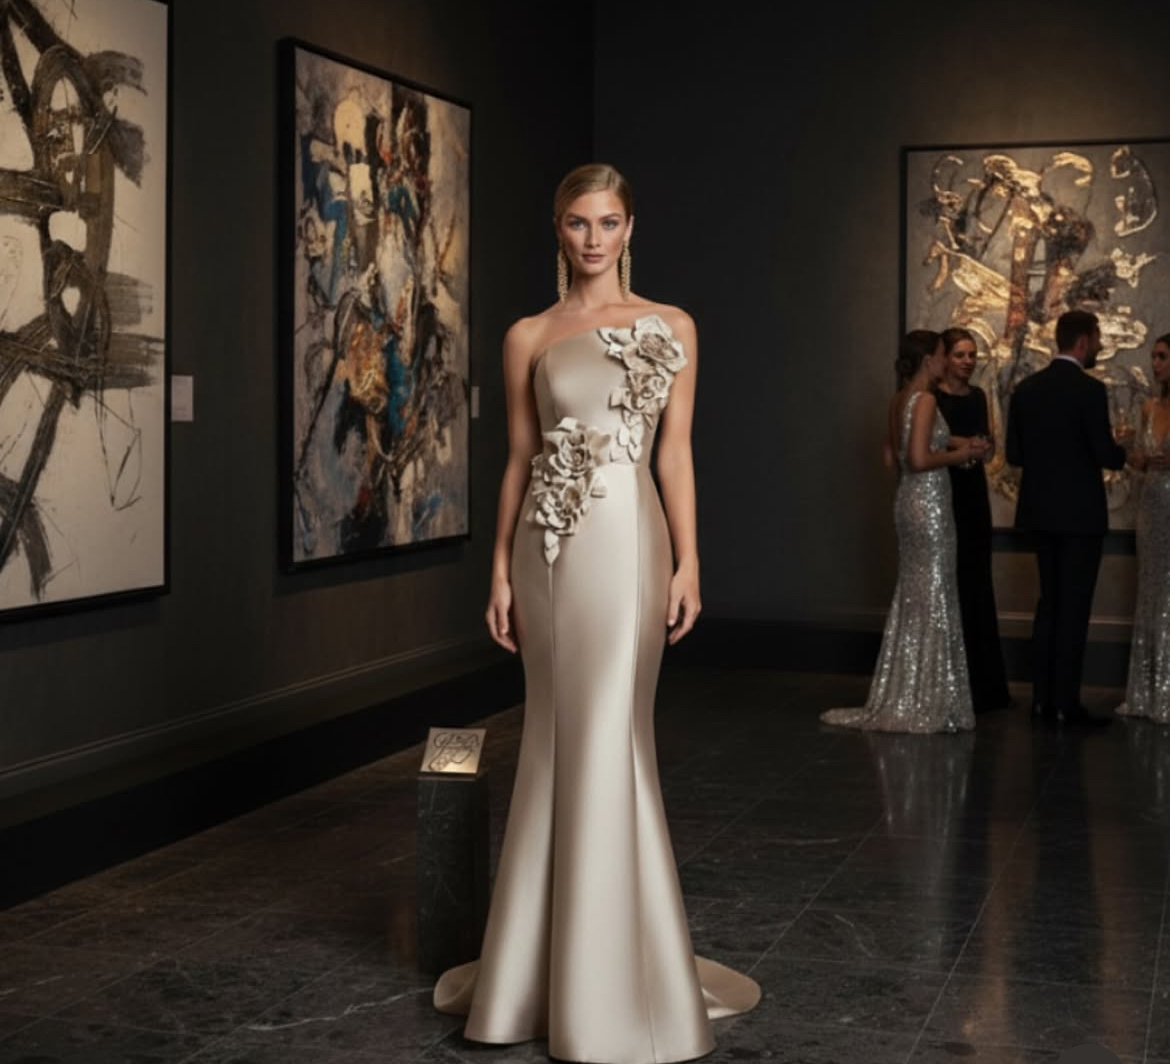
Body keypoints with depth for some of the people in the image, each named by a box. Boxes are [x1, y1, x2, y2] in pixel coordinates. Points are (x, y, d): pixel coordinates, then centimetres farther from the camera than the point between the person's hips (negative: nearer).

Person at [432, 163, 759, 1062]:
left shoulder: (671, 330, 5)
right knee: (559, 740, 8)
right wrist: (501, 569, 4)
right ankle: (553, 957, 21)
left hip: (626, 539, -2)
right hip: (548, 546, 2)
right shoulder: (529, 337, 8)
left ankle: (612, 966, 11)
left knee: (608, 737, -1)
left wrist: (689, 561, -4)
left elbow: (676, 453, 3)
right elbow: (519, 459, 9)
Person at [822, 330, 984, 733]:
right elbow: (920, 460, -23)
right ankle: (927, 702, 2)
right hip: (929, 503, -9)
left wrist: (951, 442, 15)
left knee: (910, 599, 13)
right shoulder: (925, 399, -15)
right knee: (932, 600, -3)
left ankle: (901, 697, 19)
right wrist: (957, 455, -8)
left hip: (909, 501, 9)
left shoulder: (900, 399, 11)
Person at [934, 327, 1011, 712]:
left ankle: (985, 685, 19)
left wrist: (987, 448, -2)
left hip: (974, 495, 8)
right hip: (943, 496, -7)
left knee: (978, 586, 12)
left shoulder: (978, 396, 12)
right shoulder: (932, 398, -9)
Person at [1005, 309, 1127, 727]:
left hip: (1040, 510, 6)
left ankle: (1043, 697, 16)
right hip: (1079, 512, -6)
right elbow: (1106, 456, -16)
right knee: (1074, 606, -1)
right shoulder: (1089, 390, -15)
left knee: (1049, 601, 15)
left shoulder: (1025, 388, 4)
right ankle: (1066, 703, 0)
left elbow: (1014, 453, 5)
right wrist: (1122, 449, 6)